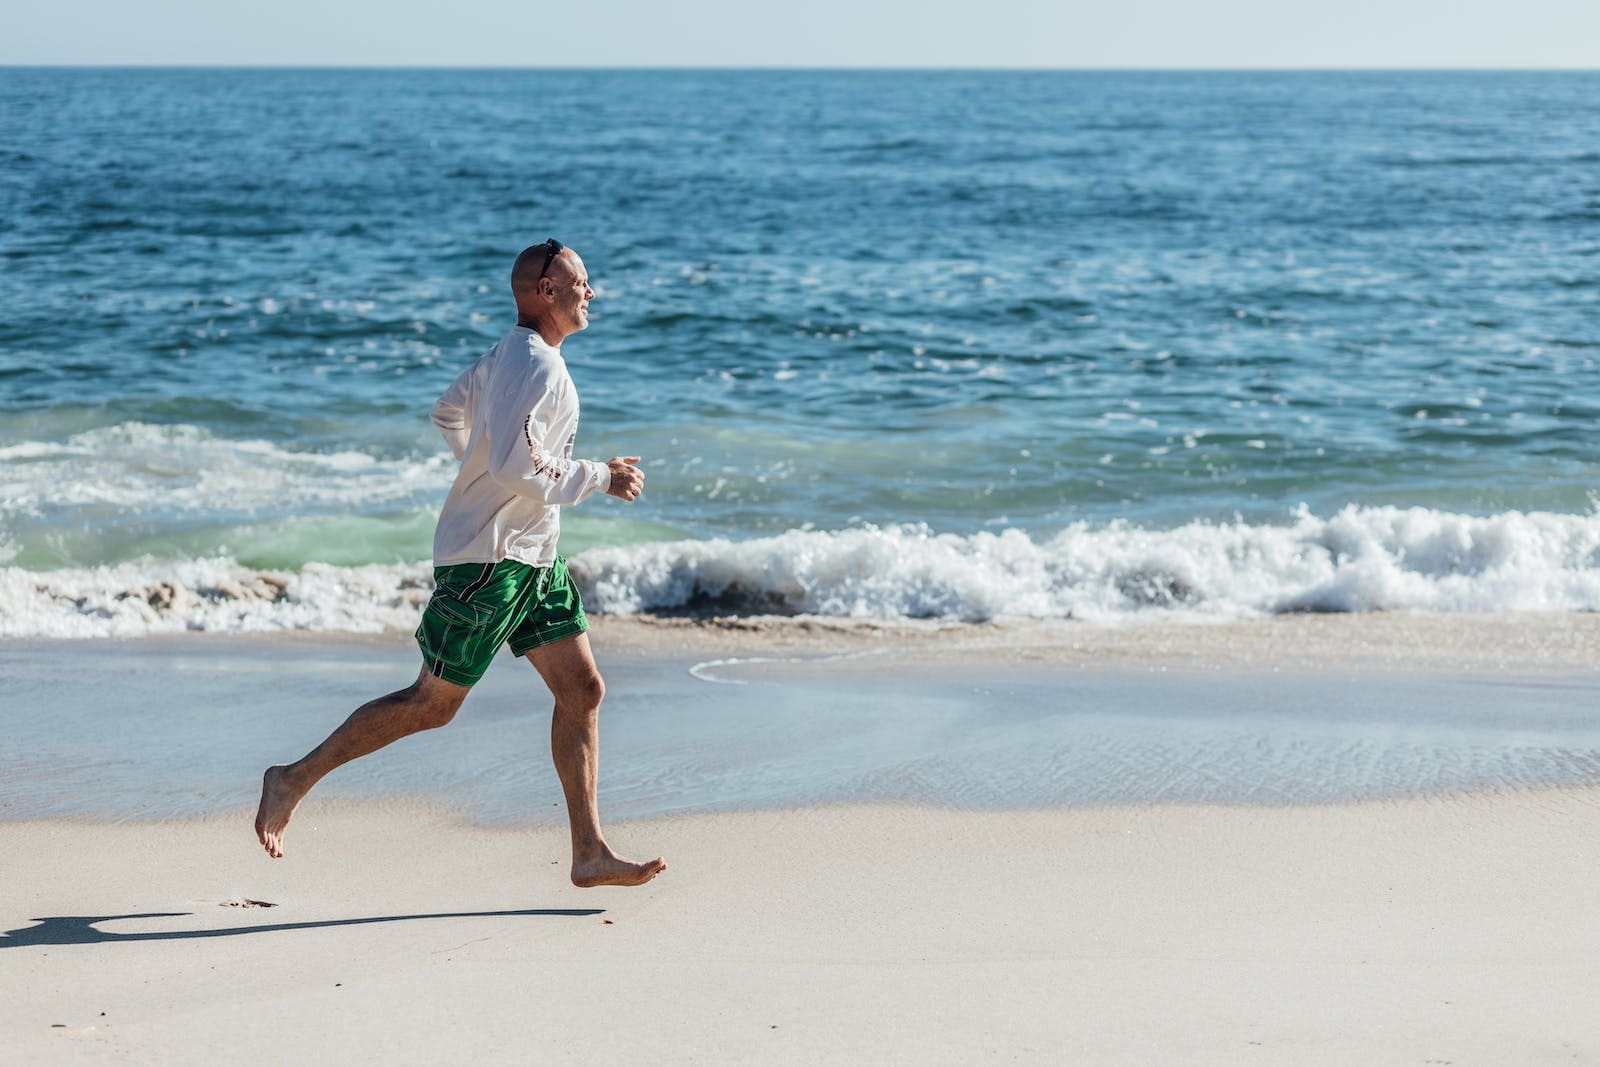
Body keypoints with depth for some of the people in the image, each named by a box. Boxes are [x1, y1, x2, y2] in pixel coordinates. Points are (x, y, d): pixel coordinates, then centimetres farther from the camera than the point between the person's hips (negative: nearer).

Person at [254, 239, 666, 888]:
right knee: (433, 702, -2)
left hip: (531, 556, 10)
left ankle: (590, 854, 6)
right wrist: (602, 478, -17)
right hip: (489, 556, -10)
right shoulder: (535, 365, -17)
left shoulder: (509, 354, 14)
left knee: (582, 690, 4)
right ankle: (295, 780, 10)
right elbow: (517, 466, -26)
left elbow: (449, 413, 25)